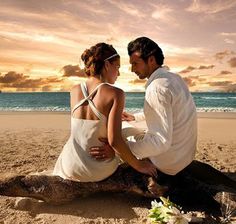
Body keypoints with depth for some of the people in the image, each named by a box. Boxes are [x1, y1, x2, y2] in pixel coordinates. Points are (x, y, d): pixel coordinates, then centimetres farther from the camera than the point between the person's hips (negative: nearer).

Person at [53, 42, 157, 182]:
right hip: (100, 171, -2)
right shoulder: (116, 94, -17)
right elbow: (114, 140, -23)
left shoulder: (75, 91, -3)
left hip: (71, 168, 3)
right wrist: (138, 165, -10)